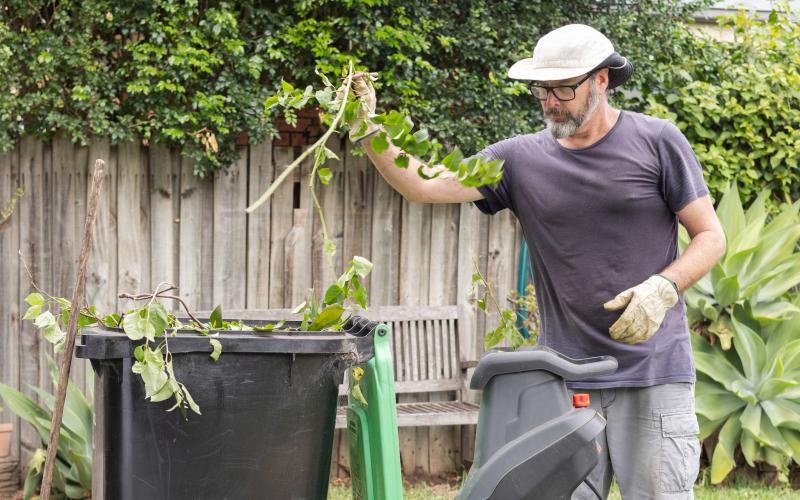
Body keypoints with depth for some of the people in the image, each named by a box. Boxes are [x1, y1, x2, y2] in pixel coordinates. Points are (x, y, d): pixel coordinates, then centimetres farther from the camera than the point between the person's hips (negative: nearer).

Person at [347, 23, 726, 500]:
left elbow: (710, 235, 1)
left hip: (652, 371, -3)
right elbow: (423, 186, 2)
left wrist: (663, 288, -16)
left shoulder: (657, 142, -1)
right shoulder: (521, 159, 6)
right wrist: (368, 131, -11)